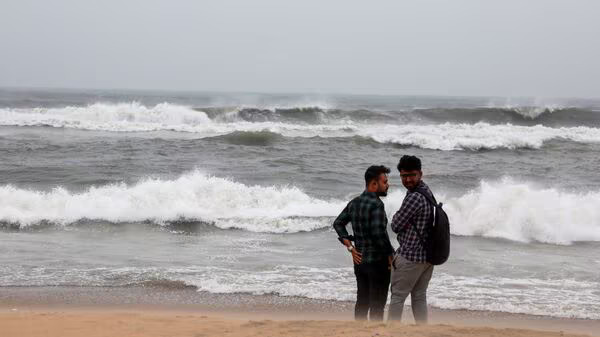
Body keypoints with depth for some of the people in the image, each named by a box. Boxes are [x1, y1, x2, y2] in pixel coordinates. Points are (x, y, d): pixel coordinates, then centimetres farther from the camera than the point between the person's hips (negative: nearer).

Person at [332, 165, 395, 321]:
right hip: (377, 261, -8)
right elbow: (379, 233, -26)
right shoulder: (376, 204, -19)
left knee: (362, 301, 16)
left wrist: (350, 247, 7)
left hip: (360, 260, 8)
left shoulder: (354, 202, 6)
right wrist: (390, 254, -13)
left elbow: (338, 223, 11)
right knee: (377, 304, 1)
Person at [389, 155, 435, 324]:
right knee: (419, 297, 15)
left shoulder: (414, 197, -21)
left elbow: (396, 226, -14)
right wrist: (400, 218, 3)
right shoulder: (427, 190, 9)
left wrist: (396, 217, 3)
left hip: (410, 257, -9)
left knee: (398, 296, 2)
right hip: (429, 255, 9)